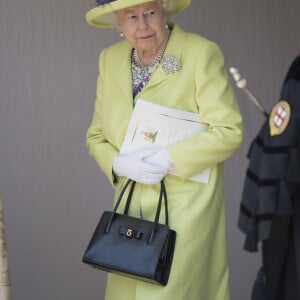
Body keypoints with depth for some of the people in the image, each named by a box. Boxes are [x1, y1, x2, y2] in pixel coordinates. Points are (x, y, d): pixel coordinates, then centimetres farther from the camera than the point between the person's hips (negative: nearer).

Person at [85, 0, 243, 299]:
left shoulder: (202, 53, -10)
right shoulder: (110, 59, 7)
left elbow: (228, 131, -12)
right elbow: (96, 136, 10)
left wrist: (168, 158, -20)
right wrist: (120, 164, -11)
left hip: (186, 211, -5)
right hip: (132, 211, 5)